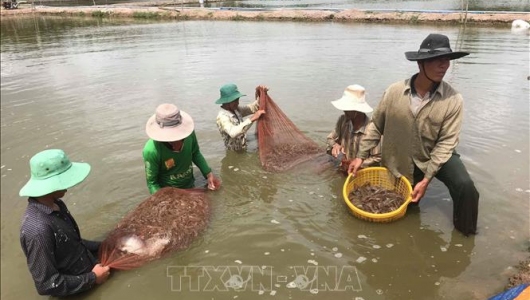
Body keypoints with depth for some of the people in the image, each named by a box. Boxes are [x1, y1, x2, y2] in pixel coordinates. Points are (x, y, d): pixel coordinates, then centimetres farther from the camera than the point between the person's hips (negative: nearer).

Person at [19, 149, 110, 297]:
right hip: (78, 291, -7)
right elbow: (46, 284, -26)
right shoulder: (38, 229, -33)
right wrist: (92, 279, -19)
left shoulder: (55, 204, -6)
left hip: (88, 268, 7)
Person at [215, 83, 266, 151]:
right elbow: (233, 133, -40)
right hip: (235, 153, -8)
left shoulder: (236, 110, 2)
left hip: (244, 149, 8)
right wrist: (252, 119, -44)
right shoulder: (222, 117, -23)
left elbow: (253, 108, 6)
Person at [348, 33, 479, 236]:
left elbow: (446, 143, -19)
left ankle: (465, 232, 2)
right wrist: (361, 156, -6)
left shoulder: (453, 100, -21)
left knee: (465, 187, -25)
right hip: (401, 162, 1)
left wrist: (426, 180, -22)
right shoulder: (394, 92, -18)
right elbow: (376, 127, -6)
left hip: (437, 157, -1)